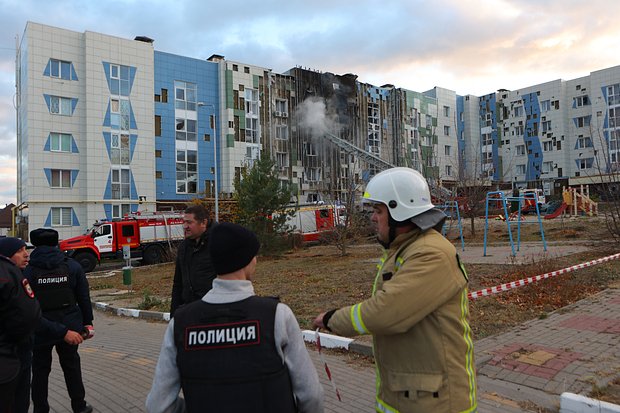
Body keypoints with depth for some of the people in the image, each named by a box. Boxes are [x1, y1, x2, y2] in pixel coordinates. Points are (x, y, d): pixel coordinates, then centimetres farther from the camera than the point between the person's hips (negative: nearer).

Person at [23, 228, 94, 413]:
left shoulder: (27, 271, -10)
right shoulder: (72, 266, -6)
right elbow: (84, 298, -2)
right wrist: (88, 322, 8)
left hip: (40, 330, -2)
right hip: (69, 325, 2)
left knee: (40, 371, 15)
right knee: (71, 367, 18)